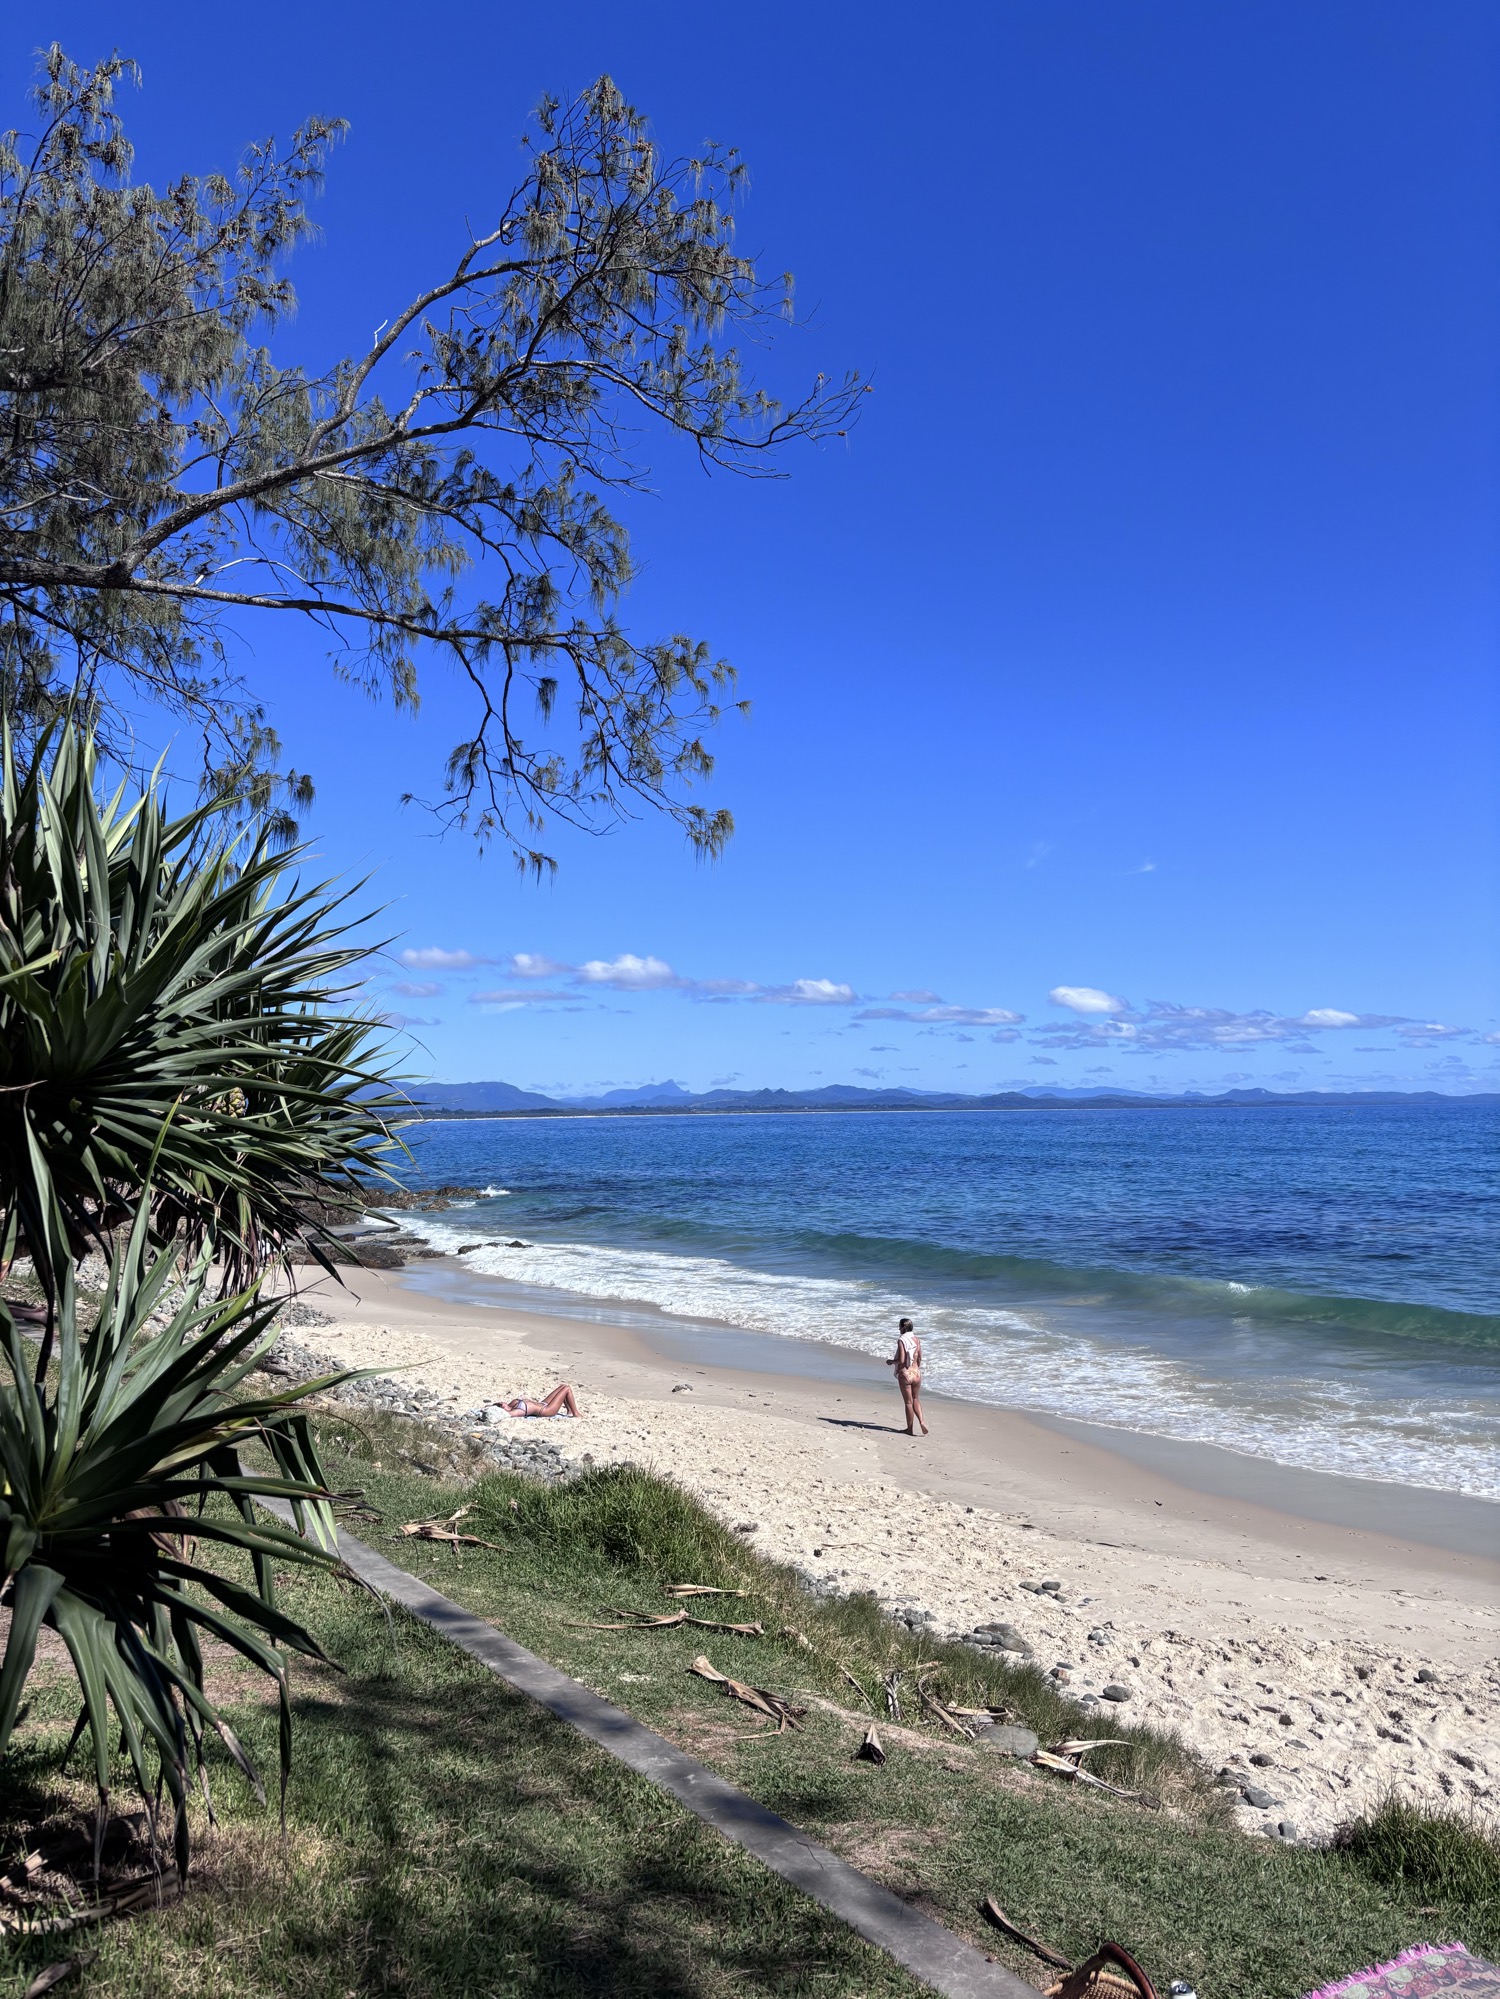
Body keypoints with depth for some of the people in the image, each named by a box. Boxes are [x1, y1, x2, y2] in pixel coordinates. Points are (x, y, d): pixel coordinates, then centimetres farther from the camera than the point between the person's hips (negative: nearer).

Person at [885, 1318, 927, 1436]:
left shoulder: (901, 1340, -14)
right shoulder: (917, 1340, 4)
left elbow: (901, 1360, -20)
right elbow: (919, 1358, 11)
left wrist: (891, 1362, -2)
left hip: (905, 1374, -5)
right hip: (916, 1372, 5)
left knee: (908, 1402, 6)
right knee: (916, 1399, 20)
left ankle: (910, 1429, 15)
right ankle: (922, 1421, 1)